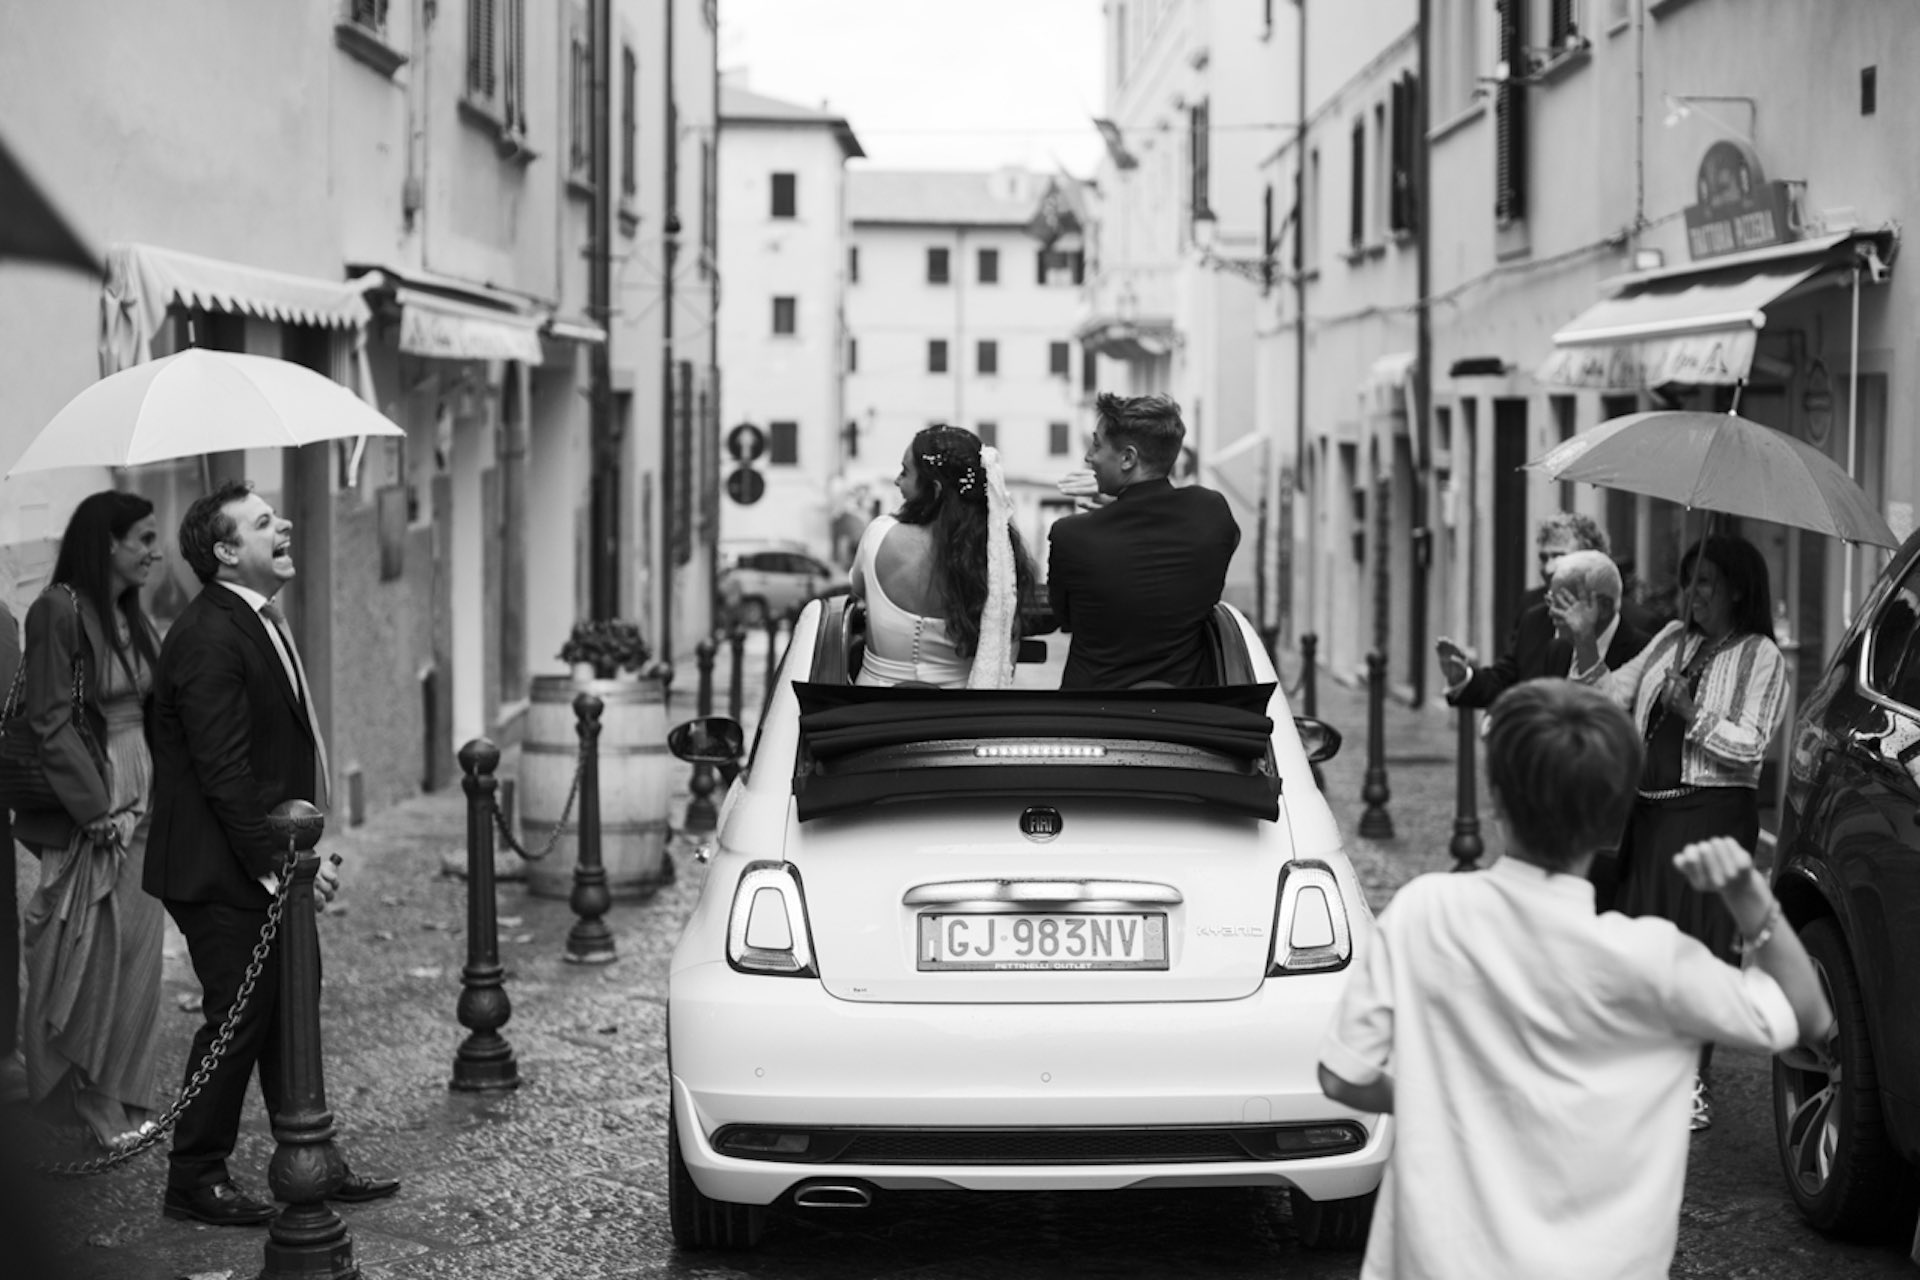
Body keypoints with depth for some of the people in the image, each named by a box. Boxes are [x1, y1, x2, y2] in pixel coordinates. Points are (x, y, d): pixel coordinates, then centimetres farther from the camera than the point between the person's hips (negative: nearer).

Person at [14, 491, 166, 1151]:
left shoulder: (132, 616, 10)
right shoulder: (60, 610, -13)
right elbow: (50, 722, -16)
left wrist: (146, 800, 2)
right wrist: (100, 809, -17)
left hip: (137, 805, 8)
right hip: (85, 804, -8)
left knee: (135, 953, 10)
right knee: (87, 959, -1)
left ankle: (118, 1105, 19)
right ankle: (72, 1106, 10)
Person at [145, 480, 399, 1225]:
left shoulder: (259, 621, 13)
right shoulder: (209, 638, -20)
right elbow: (224, 772, -24)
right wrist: (282, 860, -22)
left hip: (269, 864, 10)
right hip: (223, 873, -10)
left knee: (287, 1015, 15)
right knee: (239, 1018, -2)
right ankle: (195, 1181, 10)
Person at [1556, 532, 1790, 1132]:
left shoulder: (1760, 657, -3)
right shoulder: (1672, 639, 16)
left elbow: (1749, 746, -12)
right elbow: (1612, 696, 10)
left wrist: (1692, 714, -18)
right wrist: (1586, 643, -2)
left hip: (1711, 815, -6)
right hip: (1648, 812, 6)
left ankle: (1694, 1085, 1)